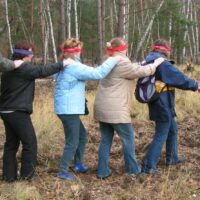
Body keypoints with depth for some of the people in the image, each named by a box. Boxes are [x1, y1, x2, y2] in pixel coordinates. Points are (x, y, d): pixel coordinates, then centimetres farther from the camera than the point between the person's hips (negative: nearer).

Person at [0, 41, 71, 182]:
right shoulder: (24, 68, -15)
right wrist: (62, 64, -16)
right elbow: (42, 71, -20)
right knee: (30, 143, 2)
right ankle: (26, 174, 8)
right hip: (18, 112, -10)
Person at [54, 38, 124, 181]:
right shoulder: (74, 67, -17)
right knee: (72, 142, -2)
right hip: (69, 109, -10)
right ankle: (63, 171, 5)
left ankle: (78, 165, 30)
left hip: (67, 109, 10)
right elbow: (98, 73, -22)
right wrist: (113, 60, -14)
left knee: (82, 135, 21)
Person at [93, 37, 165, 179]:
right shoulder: (122, 65, -13)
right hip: (115, 110, -9)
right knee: (128, 138, 6)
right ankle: (132, 169, 16)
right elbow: (142, 71, -12)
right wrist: (156, 64, 4)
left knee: (106, 140, 11)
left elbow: (132, 68, 24)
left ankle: (103, 171, 12)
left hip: (102, 108, 9)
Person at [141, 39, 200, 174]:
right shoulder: (163, 64, -18)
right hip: (163, 106, -9)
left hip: (156, 105, 9)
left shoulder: (148, 64, 9)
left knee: (173, 130, 24)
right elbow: (181, 79, -17)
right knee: (161, 136, -3)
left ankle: (172, 158, 36)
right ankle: (148, 166, -3)